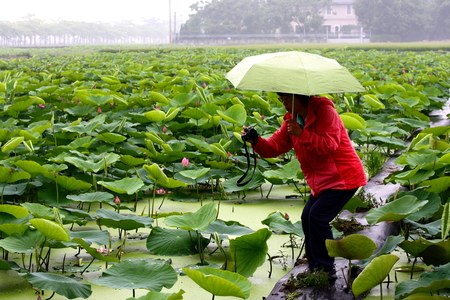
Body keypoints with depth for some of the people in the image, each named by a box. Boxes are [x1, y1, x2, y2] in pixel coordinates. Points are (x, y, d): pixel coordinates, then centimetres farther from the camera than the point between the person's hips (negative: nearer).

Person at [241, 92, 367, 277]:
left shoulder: (324, 110, -17)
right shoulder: (292, 119, 7)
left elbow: (329, 145, -27)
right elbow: (275, 146, 2)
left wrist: (302, 134, -33)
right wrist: (256, 141, -17)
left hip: (343, 178, -9)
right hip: (321, 181, 9)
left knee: (317, 215, -18)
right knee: (307, 218, 7)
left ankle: (326, 269, -8)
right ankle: (314, 268, 20)